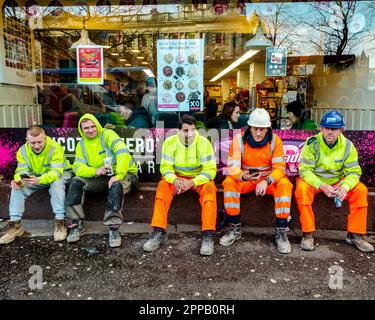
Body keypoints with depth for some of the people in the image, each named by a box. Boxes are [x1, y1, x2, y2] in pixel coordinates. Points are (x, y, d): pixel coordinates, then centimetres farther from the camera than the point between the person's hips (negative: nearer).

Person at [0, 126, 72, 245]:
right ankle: (15, 225, -11)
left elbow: (56, 171, -34)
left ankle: (60, 223, -31)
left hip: (59, 174, -4)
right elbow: (21, 170, -12)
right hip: (36, 176, 5)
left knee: (57, 184, -37)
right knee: (17, 187, -17)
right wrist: (18, 181, -38)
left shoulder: (55, 148, -27)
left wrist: (39, 180, -53)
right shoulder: (23, 150, -11)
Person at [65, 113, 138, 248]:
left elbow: (123, 152, -23)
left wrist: (118, 175, -32)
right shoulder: (81, 144, 7)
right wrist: (95, 171, -23)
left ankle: (114, 229, -26)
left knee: (116, 186, -37)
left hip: (123, 174, -5)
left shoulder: (108, 134, -8)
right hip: (99, 178, 5)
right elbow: (78, 167, -2)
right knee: (76, 182, -14)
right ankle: (76, 224, -7)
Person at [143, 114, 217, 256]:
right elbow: (165, 166, -8)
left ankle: (208, 235, -29)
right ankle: (159, 233, -23)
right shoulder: (170, 142, -10)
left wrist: (193, 182, -33)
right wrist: (174, 179, -31)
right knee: (162, 186, -26)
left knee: (209, 189, -32)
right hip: (177, 177, 2)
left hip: (199, 178, -1)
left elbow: (210, 169, -16)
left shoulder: (204, 142, -16)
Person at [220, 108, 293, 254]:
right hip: (245, 179, 0)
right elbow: (233, 166, -20)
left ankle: (281, 232, -19)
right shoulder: (239, 139, -14)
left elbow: (279, 168, -15)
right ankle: (235, 229, -16)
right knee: (229, 182, -29)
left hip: (269, 178, 0)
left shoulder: (275, 140, -12)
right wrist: (242, 176, -44)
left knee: (285, 184, -30)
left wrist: (267, 181, -36)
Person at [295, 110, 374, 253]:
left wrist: (345, 187, -28)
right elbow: (304, 170, -19)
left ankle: (355, 234, -6)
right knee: (302, 188, -34)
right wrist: (321, 185, -34)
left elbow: (354, 171, -7)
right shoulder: (312, 143, -15)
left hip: (338, 181, 3)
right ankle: (308, 234, -23)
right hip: (314, 180, -3)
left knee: (361, 190, -19)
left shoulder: (347, 145, -7)